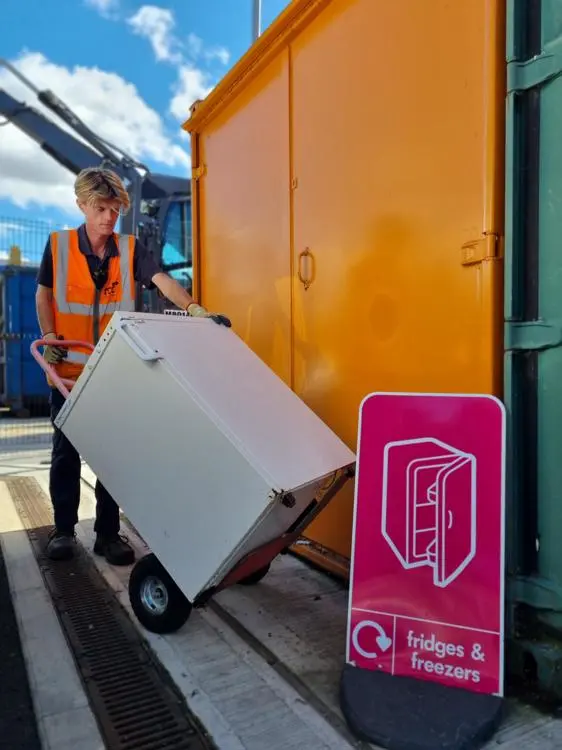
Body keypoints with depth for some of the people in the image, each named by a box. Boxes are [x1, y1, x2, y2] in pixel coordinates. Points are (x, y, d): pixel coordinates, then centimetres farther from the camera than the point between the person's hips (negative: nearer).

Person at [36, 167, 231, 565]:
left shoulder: (131, 249, -2)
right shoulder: (58, 244, -1)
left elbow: (162, 280, -18)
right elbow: (44, 294, 8)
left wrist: (196, 310, -35)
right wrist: (49, 337, -5)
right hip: (69, 368, 0)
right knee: (66, 450, 10)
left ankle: (108, 533, 19)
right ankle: (64, 528, 26)